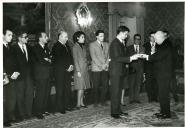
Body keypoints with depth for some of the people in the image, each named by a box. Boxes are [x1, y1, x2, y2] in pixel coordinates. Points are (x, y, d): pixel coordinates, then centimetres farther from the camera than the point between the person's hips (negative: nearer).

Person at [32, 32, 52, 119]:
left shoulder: (46, 48, 18)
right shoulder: (36, 48, -7)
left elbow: (50, 58, 16)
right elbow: (40, 60, -16)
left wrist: (48, 59, -4)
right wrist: (48, 61, -2)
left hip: (47, 74, 7)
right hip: (40, 74, -7)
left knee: (47, 92, 9)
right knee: (40, 93, -3)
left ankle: (44, 110, 20)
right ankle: (38, 112, 6)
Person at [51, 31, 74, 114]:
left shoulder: (66, 46, 16)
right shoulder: (56, 47, -9)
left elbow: (70, 56, 18)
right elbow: (58, 60, -15)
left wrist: (71, 65, 1)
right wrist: (67, 67, -14)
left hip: (67, 70, 7)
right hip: (60, 72, -7)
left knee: (68, 89, 8)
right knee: (60, 90, 0)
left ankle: (67, 105, 18)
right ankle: (60, 108, 8)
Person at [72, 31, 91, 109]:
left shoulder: (83, 47, 14)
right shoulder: (75, 47, -7)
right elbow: (75, 60, -11)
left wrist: (87, 67, 9)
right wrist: (78, 71, -14)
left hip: (85, 69, 7)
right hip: (80, 69, -7)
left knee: (83, 86, 8)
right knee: (80, 87, -7)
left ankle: (81, 102, 15)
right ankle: (78, 103, -1)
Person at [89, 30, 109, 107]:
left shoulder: (106, 44, 16)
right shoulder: (92, 45, 1)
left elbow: (108, 55, 12)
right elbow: (93, 57, -7)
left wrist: (106, 64, -5)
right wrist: (101, 65, -12)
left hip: (105, 68, 4)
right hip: (96, 68, -4)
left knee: (105, 85, 2)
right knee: (96, 86, -1)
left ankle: (103, 101, 14)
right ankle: (95, 102, 10)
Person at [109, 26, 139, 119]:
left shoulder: (120, 43, 14)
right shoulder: (115, 43, -16)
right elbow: (117, 58, -22)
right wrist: (130, 58, -21)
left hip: (119, 71, 9)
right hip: (115, 71, -9)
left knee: (118, 91, 14)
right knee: (115, 92, -3)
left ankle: (118, 111, 22)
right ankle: (114, 112, 6)